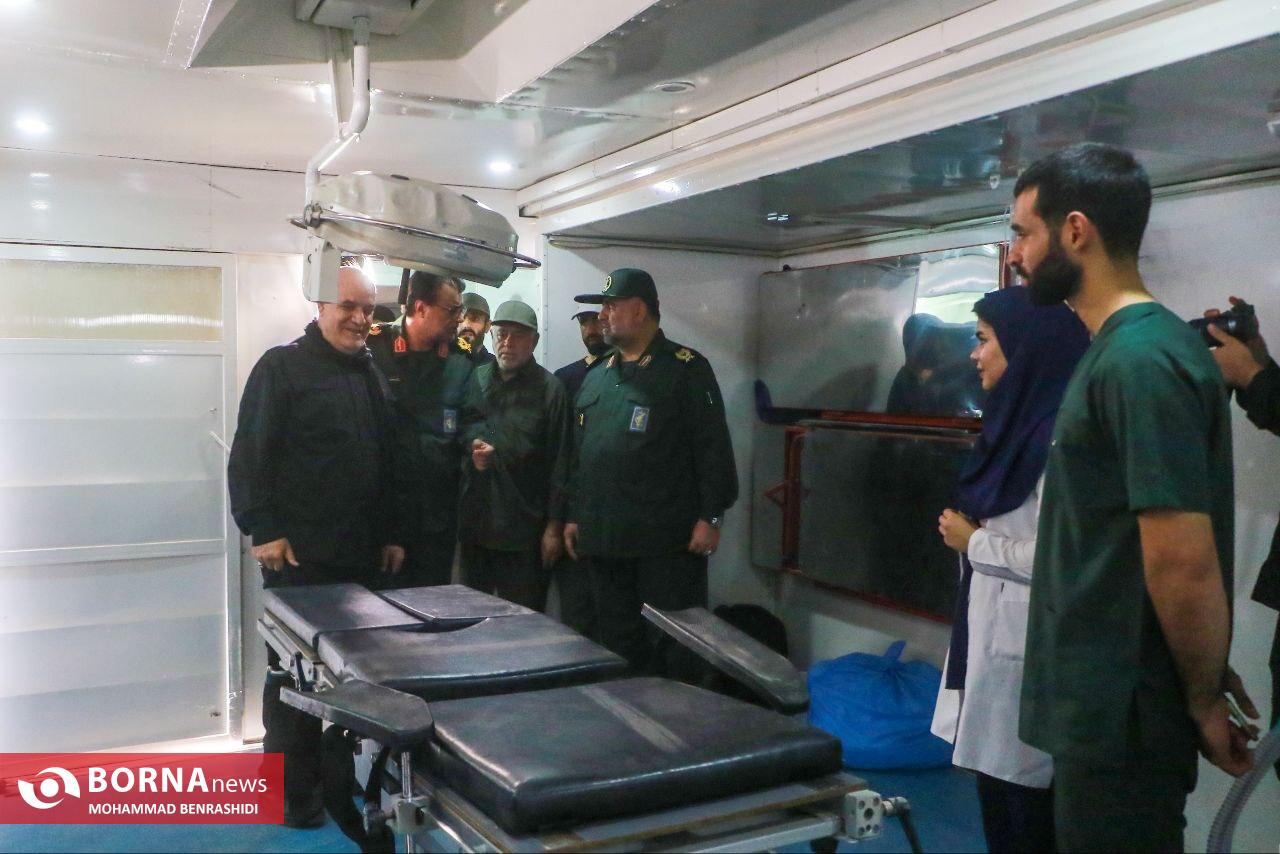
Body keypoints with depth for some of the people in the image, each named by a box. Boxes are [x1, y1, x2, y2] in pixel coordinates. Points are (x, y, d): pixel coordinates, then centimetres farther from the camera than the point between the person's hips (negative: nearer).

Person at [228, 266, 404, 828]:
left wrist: (390, 534, 16)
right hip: (298, 553, -6)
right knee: (294, 672, 3)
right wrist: (262, 529, -15)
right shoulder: (282, 367, -4)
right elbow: (250, 454, -10)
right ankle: (292, 793, 15)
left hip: (360, 554, 6)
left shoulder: (372, 377, 16)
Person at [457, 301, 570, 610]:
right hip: (475, 522, 5)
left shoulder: (549, 389, -4)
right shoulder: (477, 379, 8)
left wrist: (554, 525, -8)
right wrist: (473, 442, -3)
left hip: (524, 528, -4)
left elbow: (558, 463, -5)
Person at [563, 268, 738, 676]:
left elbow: (713, 447, -8)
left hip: (668, 543, -6)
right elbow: (579, 453, 20)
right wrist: (574, 516, 16)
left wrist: (710, 517, -13)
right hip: (603, 540, 6)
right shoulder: (596, 378, 17)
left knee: (676, 647, 0)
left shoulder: (686, 369, -3)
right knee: (618, 642, 13)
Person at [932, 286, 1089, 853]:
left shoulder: (1059, 435, -19)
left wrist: (972, 542, -12)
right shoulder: (1021, 422, 12)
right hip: (994, 635, 9)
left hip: (1024, 647, -9)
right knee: (999, 792, 18)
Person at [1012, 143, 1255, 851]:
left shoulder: (1139, 359, -22)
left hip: (1121, 710, -9)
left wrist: (1203, 700, -10)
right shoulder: (1120, 348, 10)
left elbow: (1185, 563, -24)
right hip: (1103, 700, 9)